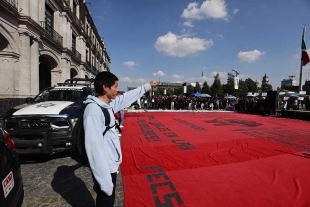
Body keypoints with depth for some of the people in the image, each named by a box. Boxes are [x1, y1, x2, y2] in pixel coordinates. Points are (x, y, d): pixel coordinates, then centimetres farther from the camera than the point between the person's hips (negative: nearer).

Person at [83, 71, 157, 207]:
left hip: (111, 164, 8)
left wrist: (147, 87, 24)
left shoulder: (109, 104, 1)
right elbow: (95, 146, -28)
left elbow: (127, 97, 15)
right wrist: (105, 180, -25)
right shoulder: (93, 110, -26)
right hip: (105, 168, -8)